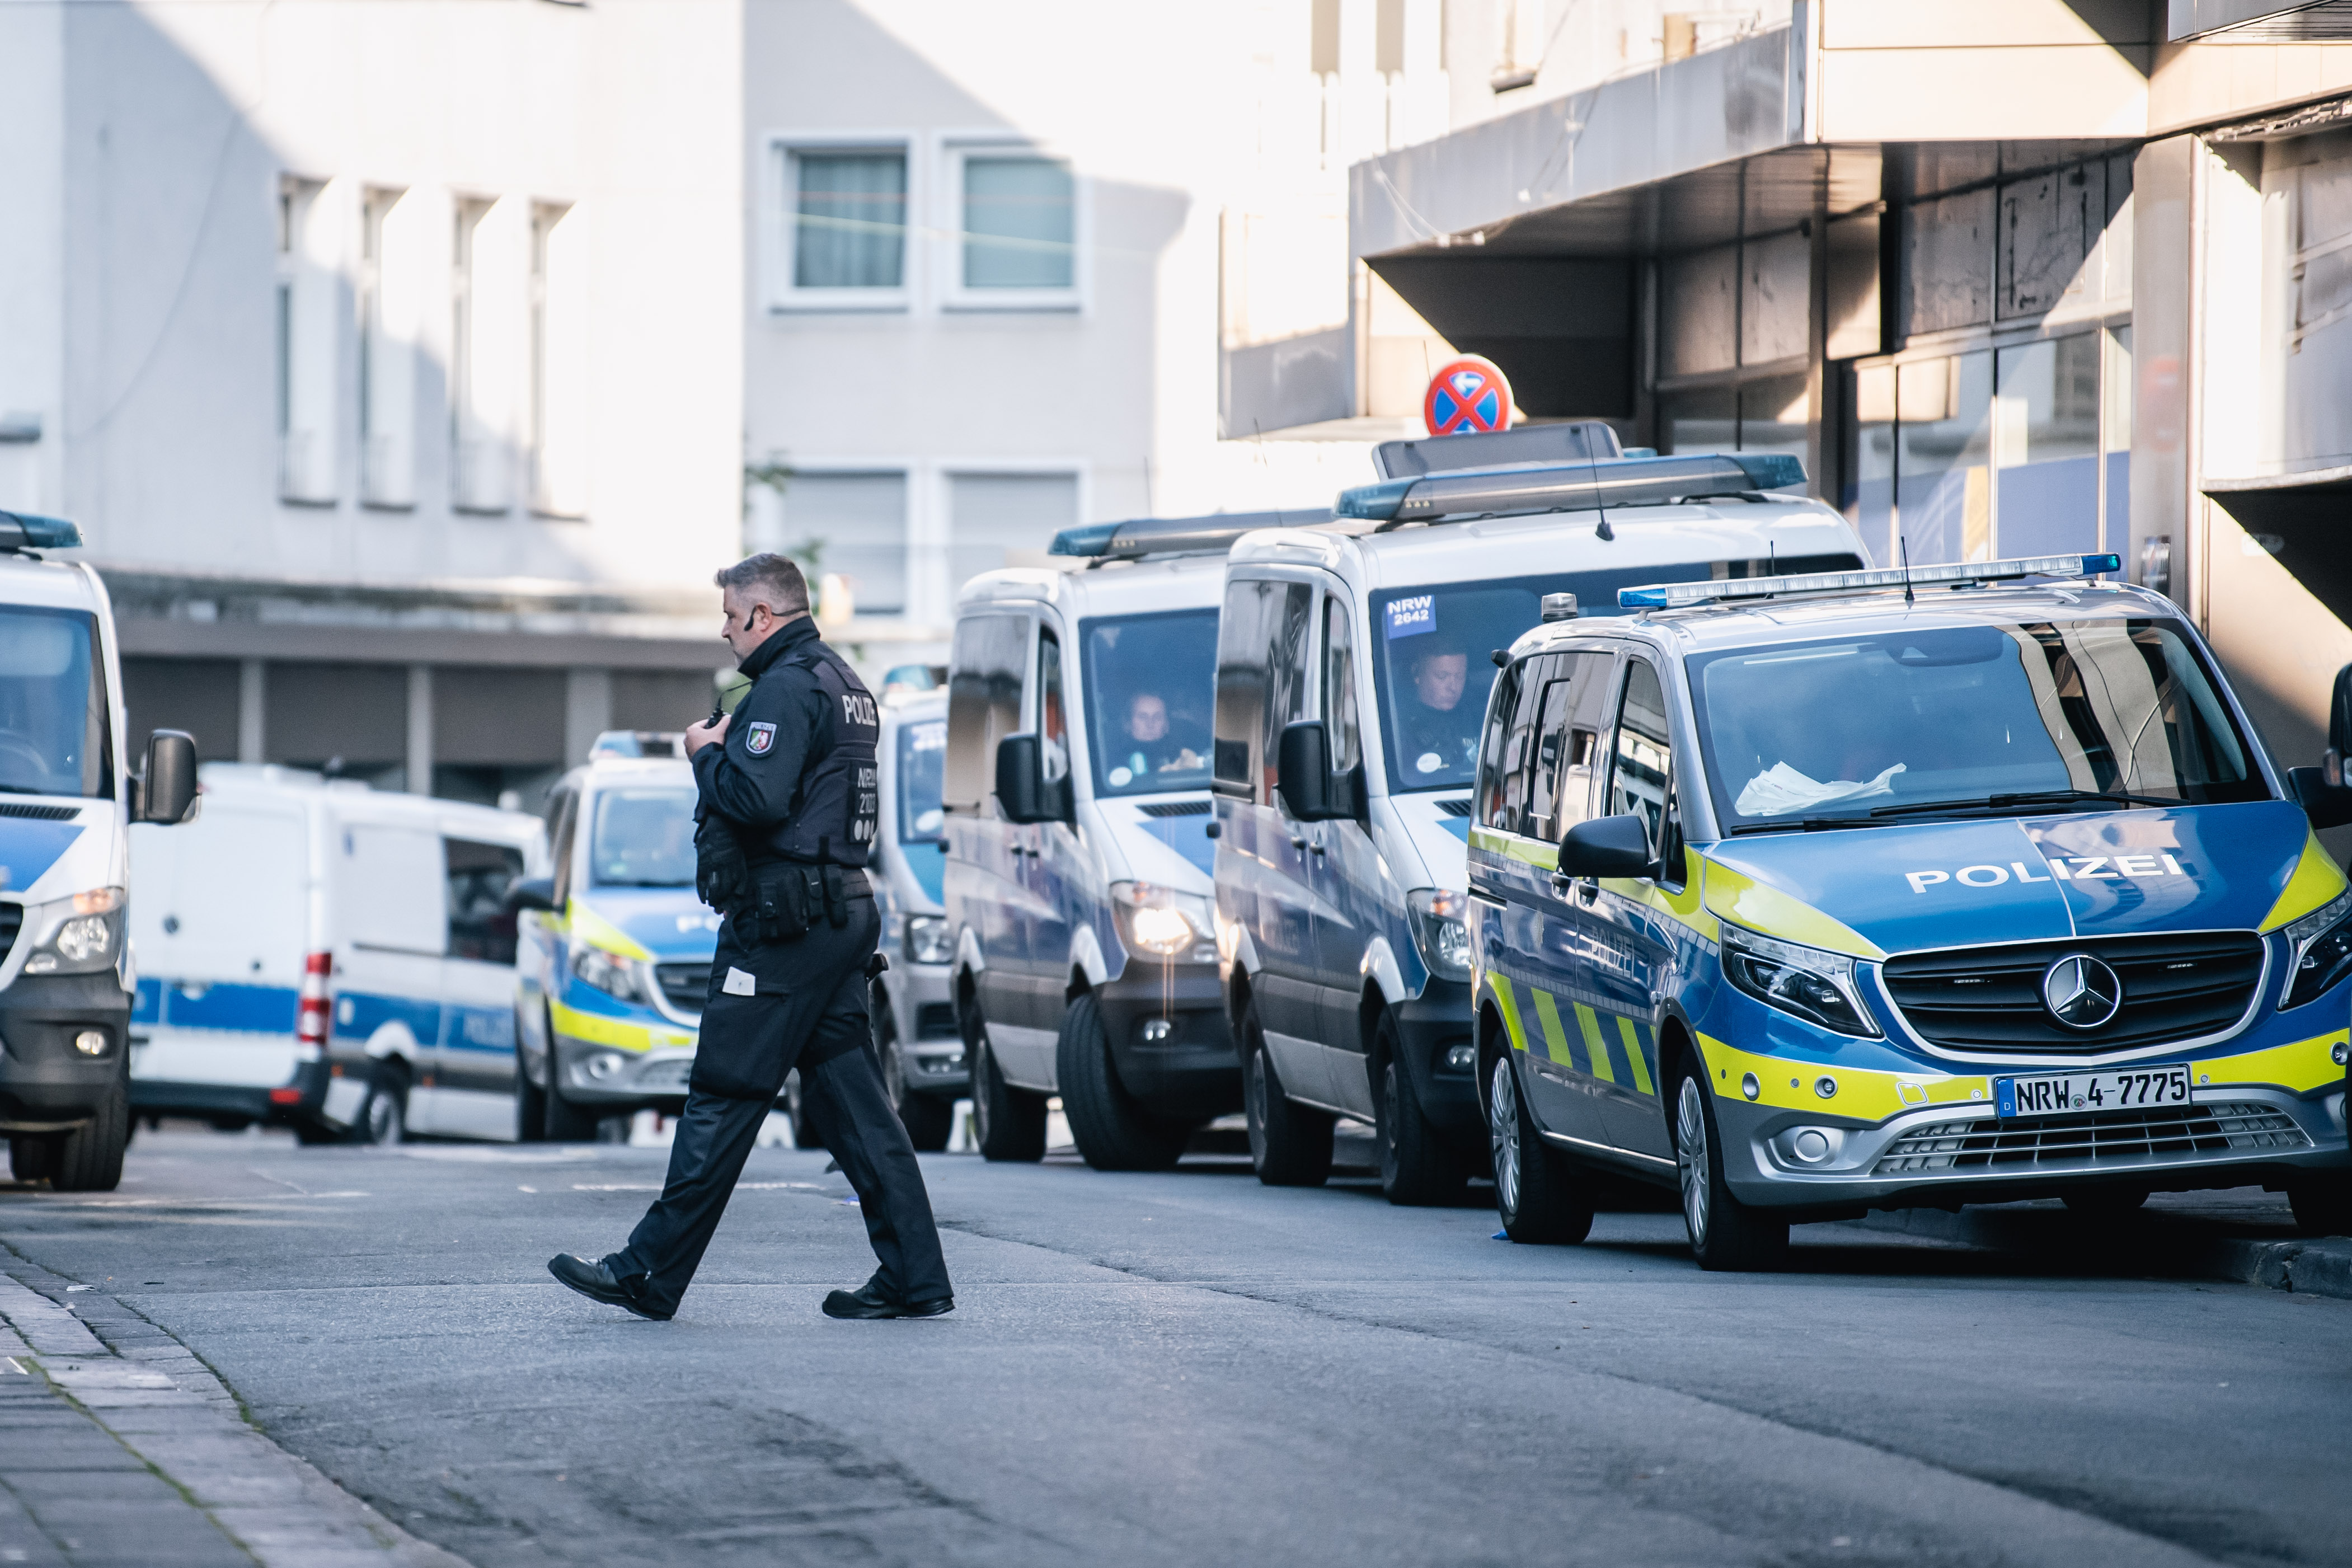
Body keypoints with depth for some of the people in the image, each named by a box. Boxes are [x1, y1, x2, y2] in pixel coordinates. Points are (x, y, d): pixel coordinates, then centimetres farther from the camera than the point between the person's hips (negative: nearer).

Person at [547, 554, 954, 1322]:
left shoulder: (786, 688, -14)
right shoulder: (843, 683, 19)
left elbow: (755, 798, -25)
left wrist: (709, 754, -6)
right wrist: (728, 746, 14)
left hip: (781, 920, -10)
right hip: (845, 907, 10)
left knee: (722, 1100, -6)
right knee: (851, 1097, 7)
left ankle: (649, 1273, -2)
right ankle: (914, 1279, 2)